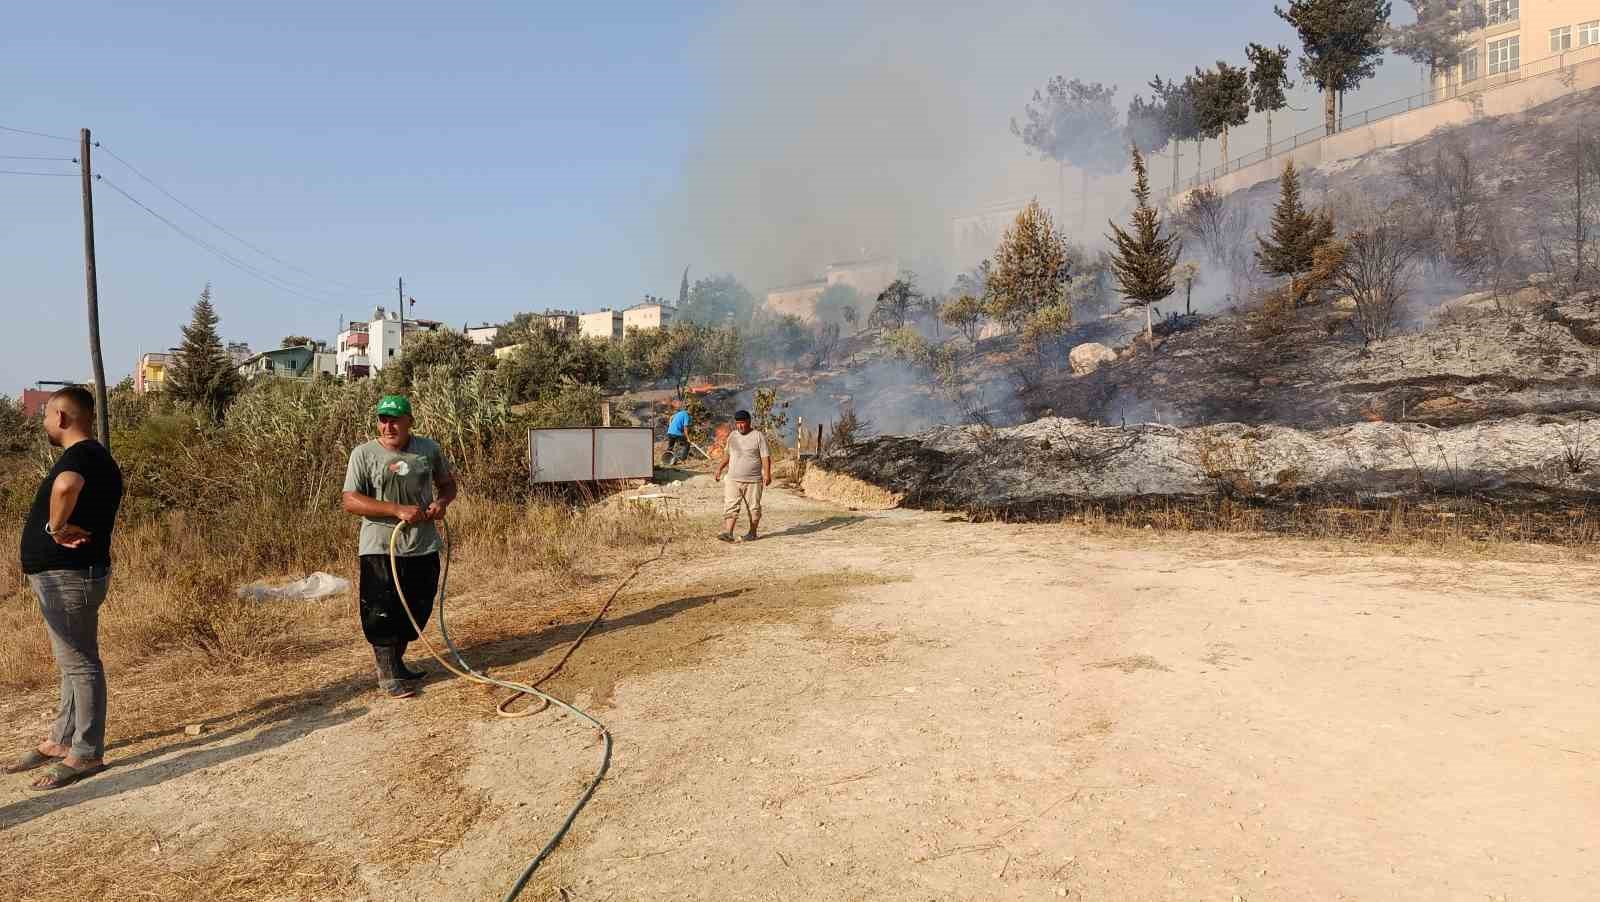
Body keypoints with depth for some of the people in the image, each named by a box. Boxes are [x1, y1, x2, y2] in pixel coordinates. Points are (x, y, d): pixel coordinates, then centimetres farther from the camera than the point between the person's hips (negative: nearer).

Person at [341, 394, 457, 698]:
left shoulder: (429, 449, 4)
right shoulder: (364, 453, -7)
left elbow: (448, 483, 18)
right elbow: (350, 501, -12)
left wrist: (442, 501, -5)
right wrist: (398, 510, -22)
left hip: (424, 547, 4)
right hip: (381, 548, -4)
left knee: (417, 610, 13)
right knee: (382, 613, -1)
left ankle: (397, 662, 34)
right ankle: (387, 676, 12)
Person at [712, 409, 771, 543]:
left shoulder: (758, 436, -5)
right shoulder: (732, 435, 11)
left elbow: (765, 457, -9)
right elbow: (727, 454, 21)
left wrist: (767, 474, -18)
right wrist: (719, 469, 17)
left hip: (753, 480, -4)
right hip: (733, 479, 4)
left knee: (754, 507, 6)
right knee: (730, 506, -7)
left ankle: (752, 532, 18)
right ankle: (728, 533, -13)